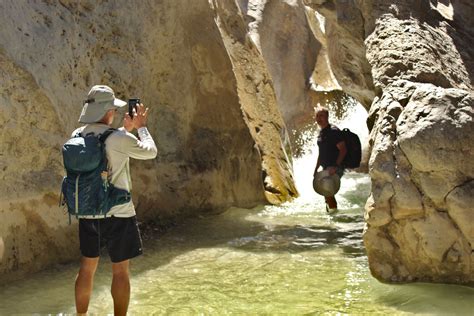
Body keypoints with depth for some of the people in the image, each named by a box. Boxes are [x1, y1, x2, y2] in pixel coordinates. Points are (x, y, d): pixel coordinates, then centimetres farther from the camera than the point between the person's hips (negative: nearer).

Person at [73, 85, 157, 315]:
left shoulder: (78, 136, 0)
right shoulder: (118, 139, -18)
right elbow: (150, 152, -2)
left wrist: (126, 129, 18)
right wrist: (141, 127, 11)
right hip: (117, 214, -6)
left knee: (87, 266, 17)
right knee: (120, 271, 6)